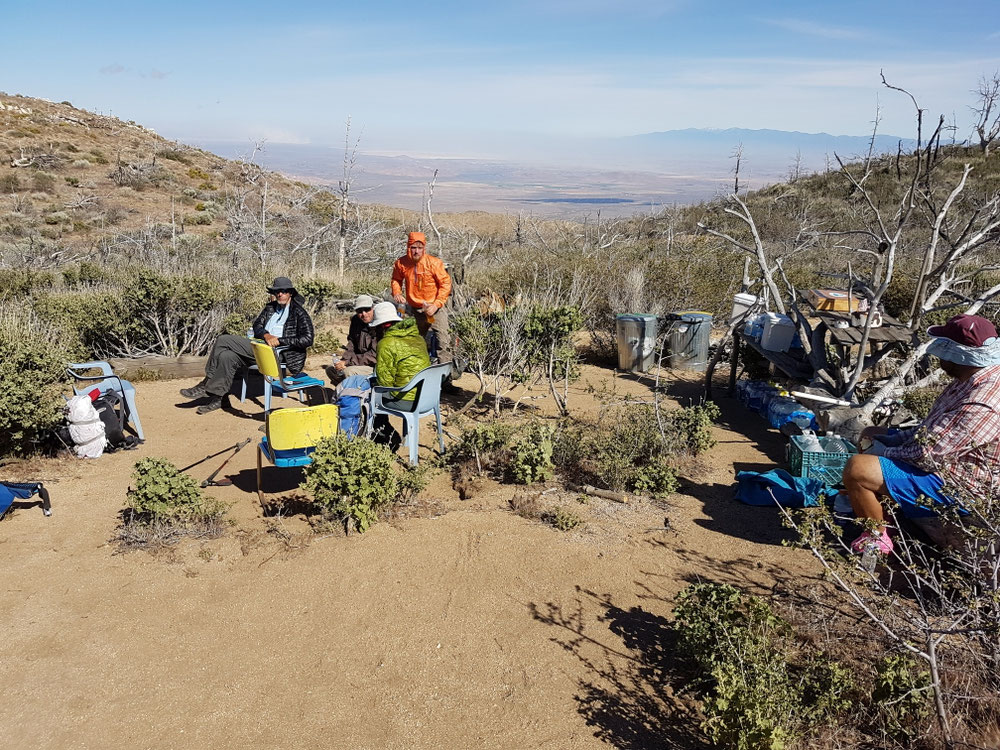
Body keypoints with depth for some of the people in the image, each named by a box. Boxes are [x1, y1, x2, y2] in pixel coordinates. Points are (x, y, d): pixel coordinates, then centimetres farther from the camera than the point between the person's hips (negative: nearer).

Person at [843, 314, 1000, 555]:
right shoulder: (979, 379, 2)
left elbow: (926, 453, -31)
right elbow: (935, 432, 13)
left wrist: (884, 451, -13)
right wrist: (889, 435, 4)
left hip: (955, 487, -11)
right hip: (947, 461, 11)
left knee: (857, 469, -23)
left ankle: (877, 538, -2)